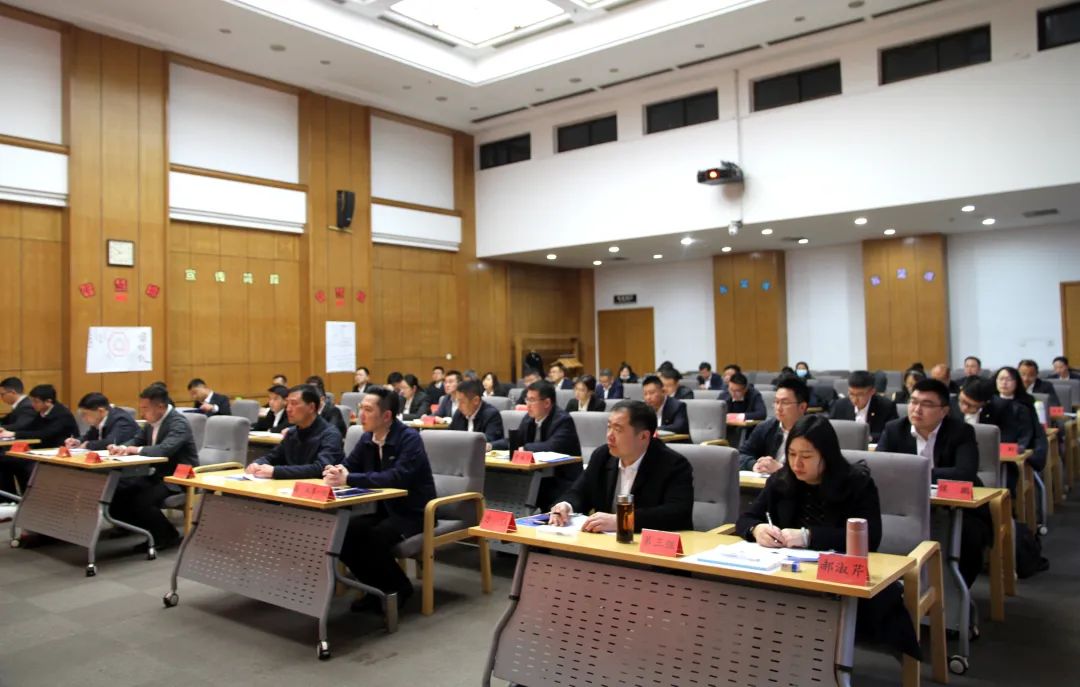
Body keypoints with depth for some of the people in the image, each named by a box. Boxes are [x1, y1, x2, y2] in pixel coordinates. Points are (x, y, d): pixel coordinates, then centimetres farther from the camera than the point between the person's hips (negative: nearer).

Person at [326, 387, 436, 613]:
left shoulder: (409, 439, -20)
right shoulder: (367, 439, 4)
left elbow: (398, 477, -33)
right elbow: (348, 467, 5)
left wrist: (349, 479, -36)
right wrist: (335, 472, -21)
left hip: (414, 513, -7)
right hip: (385, 510, 7)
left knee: (375, 538, -30)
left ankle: (399, 588, -2)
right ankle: (379, 586, 5)